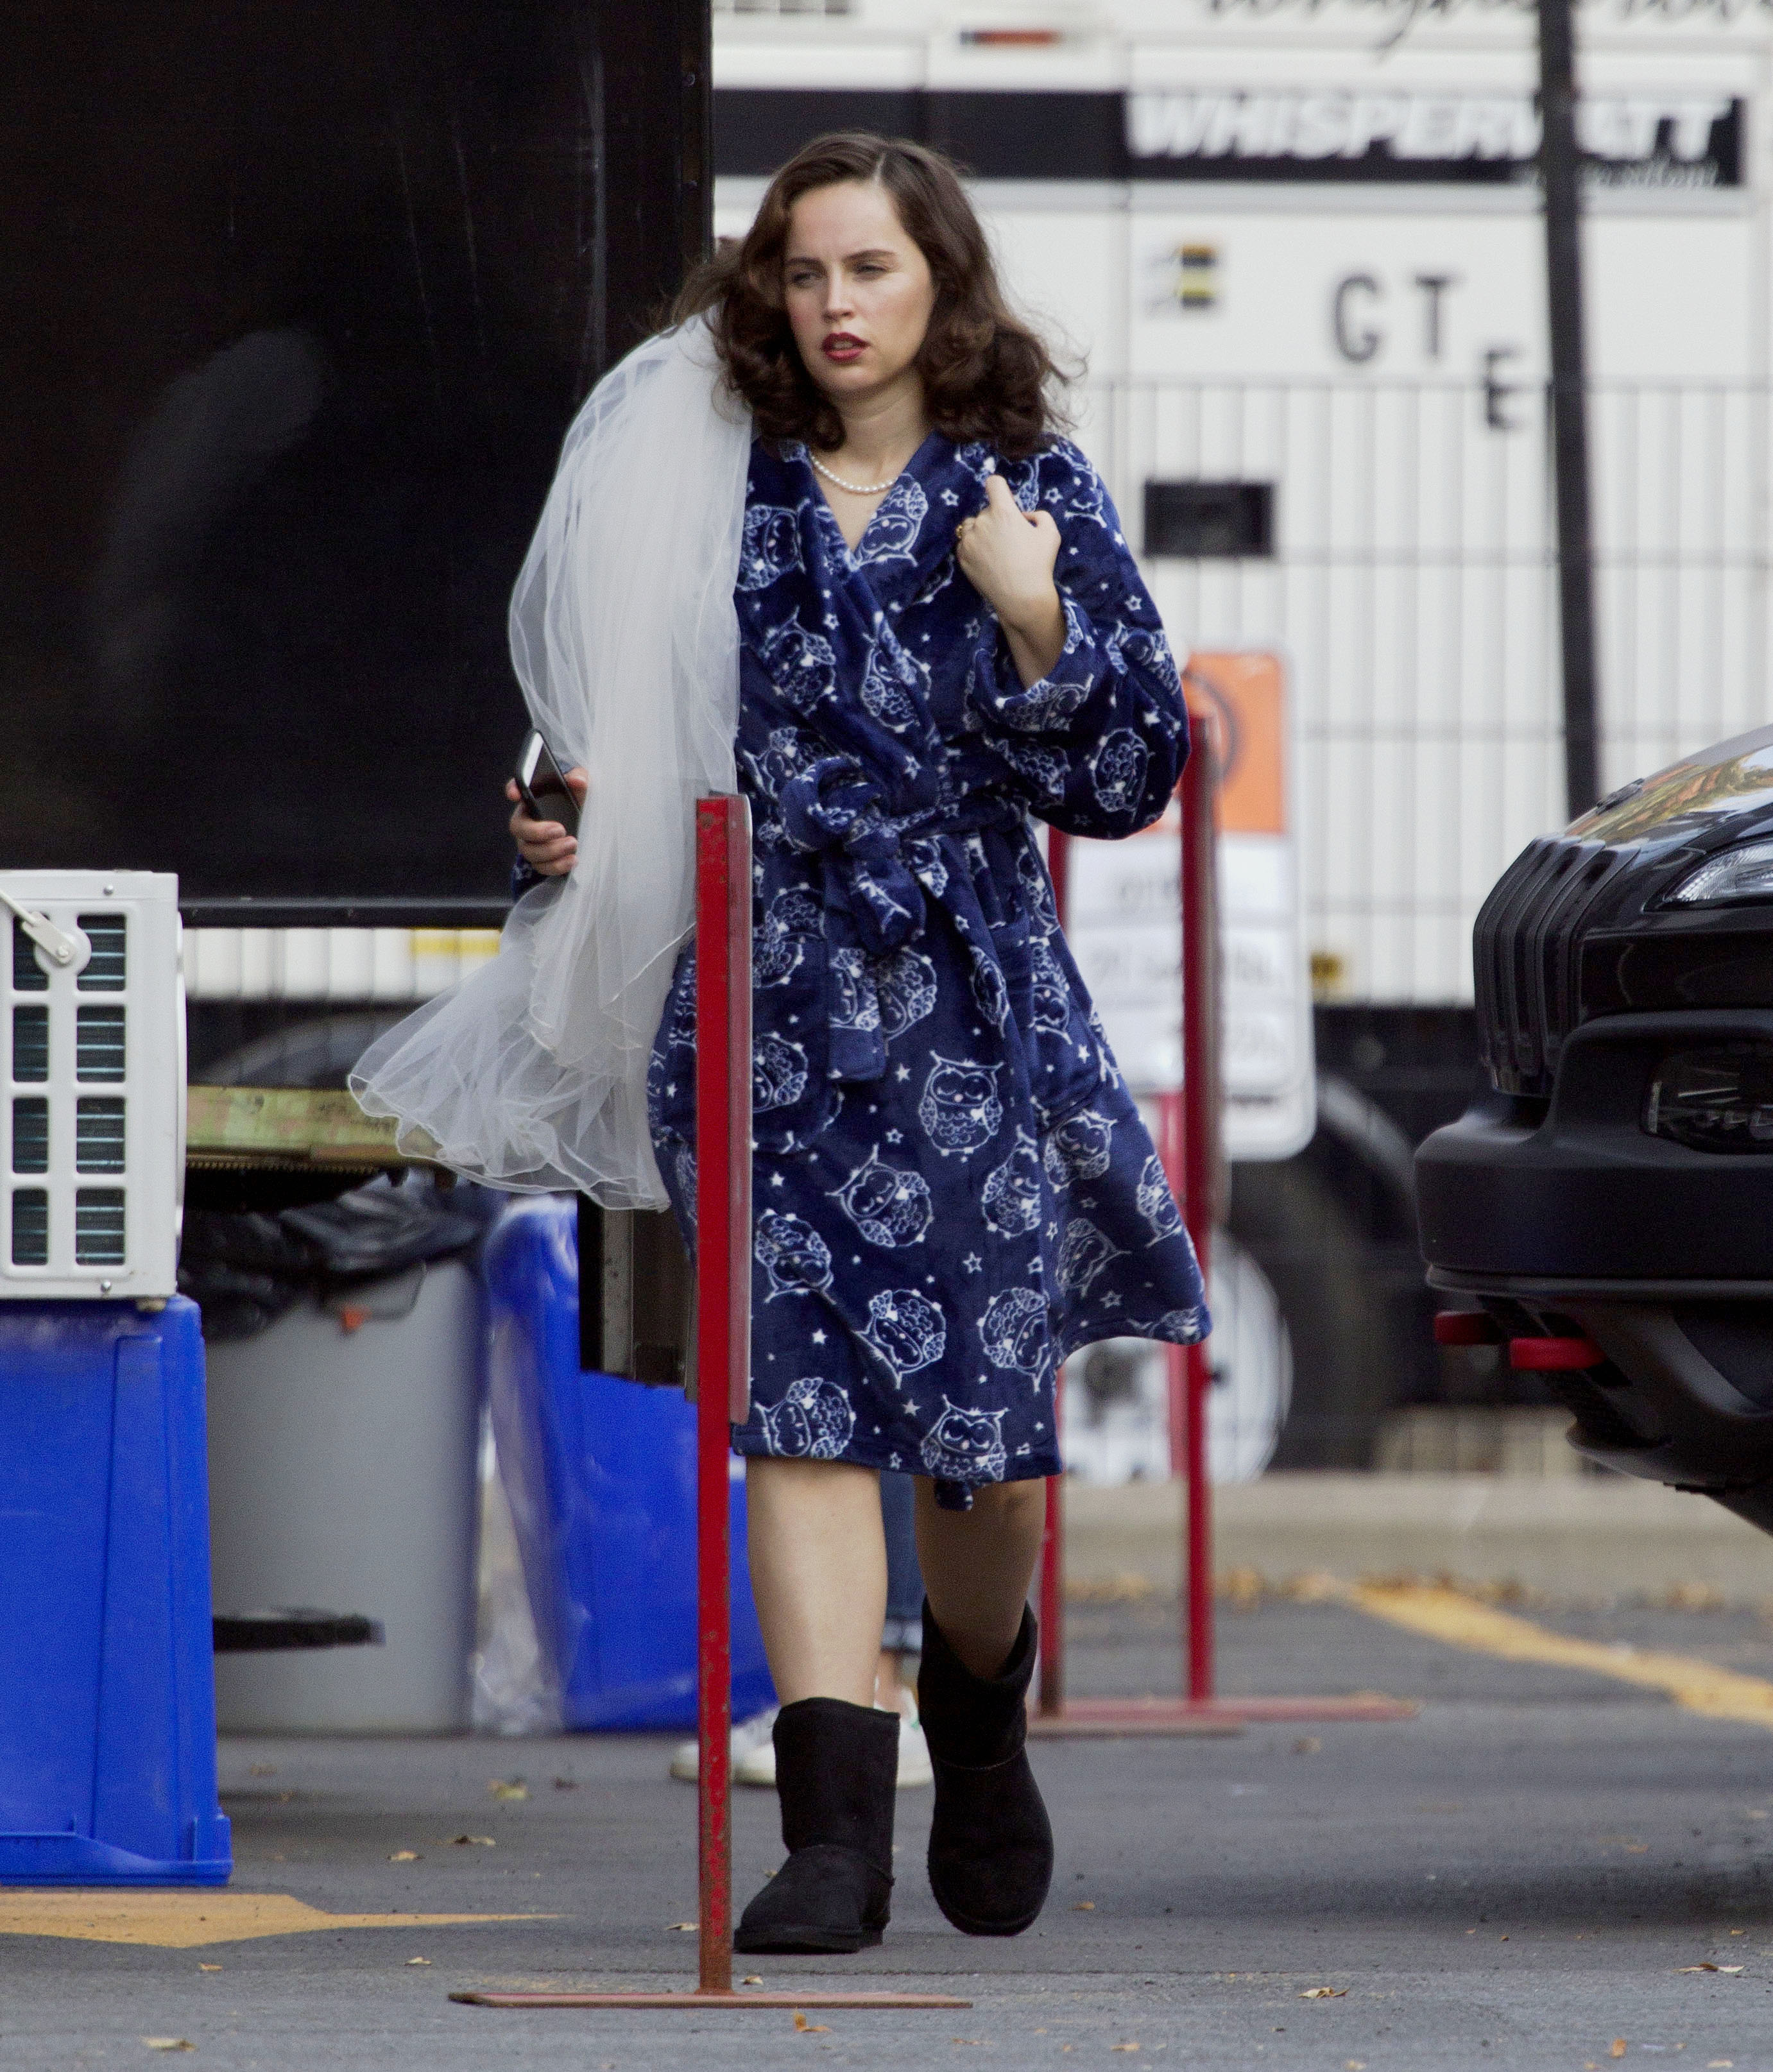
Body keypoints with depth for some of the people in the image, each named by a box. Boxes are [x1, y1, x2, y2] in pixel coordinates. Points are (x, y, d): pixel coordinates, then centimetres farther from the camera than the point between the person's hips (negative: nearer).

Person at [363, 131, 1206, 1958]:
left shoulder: (1031, 491, 4)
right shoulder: (720, 488, 9)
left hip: (968, 1002, -1)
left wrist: (1033, 620, -12)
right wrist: (582, 829, 3)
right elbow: (650, 730, 21)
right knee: (800, 1405, -9)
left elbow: (1122, 780, 1)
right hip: (769, 998, 1)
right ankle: (833, 1828, -13)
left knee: (981, 1419, 3)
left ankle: (979, 1721, 34)